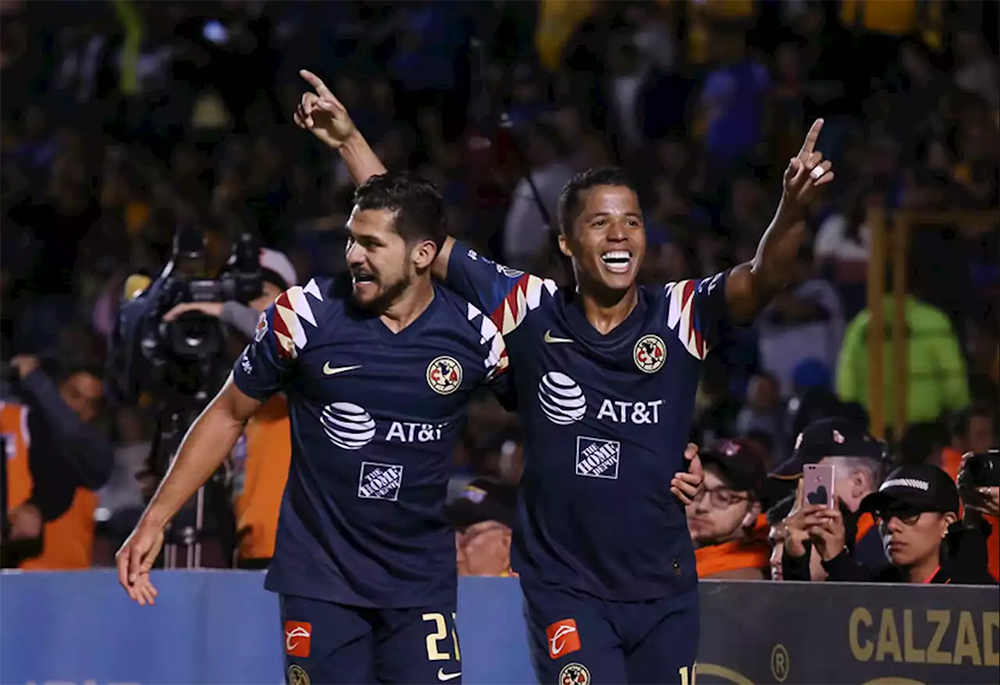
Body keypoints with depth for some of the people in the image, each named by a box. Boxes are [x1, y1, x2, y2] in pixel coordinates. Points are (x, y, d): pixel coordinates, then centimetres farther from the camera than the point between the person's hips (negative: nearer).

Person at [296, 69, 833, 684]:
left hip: (664, 590, 2)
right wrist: (350, 141, -2)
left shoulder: (681, 317, -5)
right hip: (565, 588, -2)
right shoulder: (532, 312, -3)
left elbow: (759, 281, -22)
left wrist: (793, 212, -42)